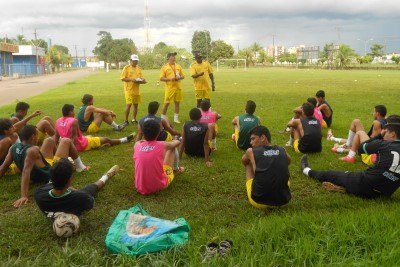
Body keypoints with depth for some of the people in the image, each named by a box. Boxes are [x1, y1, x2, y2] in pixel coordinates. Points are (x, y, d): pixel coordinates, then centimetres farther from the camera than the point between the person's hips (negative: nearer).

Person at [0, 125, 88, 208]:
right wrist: (24, 196, -52)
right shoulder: (33, 150, -36)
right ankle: (80, 167, 28)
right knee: (66, 141, 7)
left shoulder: (13, 148, -13)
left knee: (50, 140, 22)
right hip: (51, 175, -8)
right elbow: (26, 172, -45)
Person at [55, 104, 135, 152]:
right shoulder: (74, 121, -23)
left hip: (71, 145, 8)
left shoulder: (58, 121, -1)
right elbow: (74, 137, -26)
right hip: (82, 145, -8)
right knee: (106, 139, 7)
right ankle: (125, 140, 22)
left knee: (90, 137, 33)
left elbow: (56, 137, 4)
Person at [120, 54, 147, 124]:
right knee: (129, 104, -9)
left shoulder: (138, 68, 13)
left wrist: (143, 80, -5)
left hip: (136, 90, 6)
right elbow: (122, 78, -8)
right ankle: (126, 120, 0)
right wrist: (131, 79, -19)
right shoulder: (126, 68, -3)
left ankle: (134, 119, 22)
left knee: (136, 104, 9)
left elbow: (142, 78, 18)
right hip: (129, 90, -5)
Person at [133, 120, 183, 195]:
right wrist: (171, 142, 35)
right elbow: (177, 142, 15)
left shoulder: (137, 145, -3)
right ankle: (176, 169, 42)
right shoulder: (162, 145, -9)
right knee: (171, 148, 13)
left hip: (140, 188, 3)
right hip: (159, 186, -2)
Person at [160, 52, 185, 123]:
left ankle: (176, 118, 17)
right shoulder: (165, 67, -2)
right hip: (169, 87, -4)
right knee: (166, 103, -2)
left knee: (177, 102, 7)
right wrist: (170, 78, -18)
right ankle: (163, 118, 9)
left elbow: (183, 76, 13)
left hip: (178, 87, 4)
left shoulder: (178, 66, 10)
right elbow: (161, 78, -5)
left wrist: (179, 77, -9)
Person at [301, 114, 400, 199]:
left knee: (331, 174, 20)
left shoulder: (383, 144, -13)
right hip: (385, 193, 6)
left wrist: (380, 135, 9)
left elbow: (360, 148, 2)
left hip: (366, 186, -5)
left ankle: (307, 170, 41)